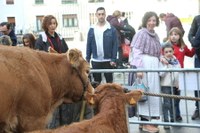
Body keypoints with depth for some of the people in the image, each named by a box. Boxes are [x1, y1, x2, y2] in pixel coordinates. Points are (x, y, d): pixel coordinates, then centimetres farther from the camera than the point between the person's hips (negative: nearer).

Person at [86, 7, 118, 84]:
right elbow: (88, 45, 6)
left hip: (108, 61, -2)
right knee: (96, 82, 12)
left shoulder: (112, 29, -4)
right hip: (95, 61, 2)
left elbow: (115, 45, -5)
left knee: (109, 81, 8)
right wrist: (87, 59, 2)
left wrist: (113, 59, -11)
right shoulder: (92, 29, 3)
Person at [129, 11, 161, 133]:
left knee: (153, 92, 10)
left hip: (154, 65, 8)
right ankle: (146, 123, -1)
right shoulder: (141, 33, -6)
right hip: (144, 65, -8)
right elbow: (136, 52, -13)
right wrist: (139, 68, -21)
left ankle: (144, 120, 19)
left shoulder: (155, 35, 18)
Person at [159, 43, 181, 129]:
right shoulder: (162, 62, -7)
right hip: (165, 85, -5)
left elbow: (179, 73, 11)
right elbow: (161, 74, -18)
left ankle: (173, 119, 24)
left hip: (174, 85, 5)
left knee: (173, 103, 12)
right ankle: (166, 121, -1)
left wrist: (178, 84, 4)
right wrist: (167, 65, -18)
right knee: (166, 103, -5)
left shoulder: (176, 61, 8)